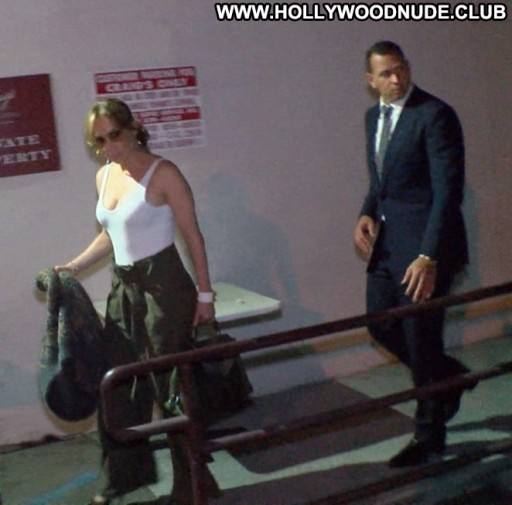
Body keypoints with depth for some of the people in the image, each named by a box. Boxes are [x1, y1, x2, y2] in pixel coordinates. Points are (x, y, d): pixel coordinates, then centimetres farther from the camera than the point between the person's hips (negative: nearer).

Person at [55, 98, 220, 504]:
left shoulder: (162, 173, -12)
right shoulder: (104, 177, 9)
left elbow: (193, 236, -10)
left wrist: (204, 294, -12)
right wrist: (74, 267, 13)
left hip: (164, 286, -8)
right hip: (123, 287, 8)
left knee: (172, 384, -1)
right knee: (120, 382, 15)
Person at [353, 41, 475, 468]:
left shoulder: (435, 115, -15)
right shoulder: (374, 116, 10)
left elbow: (448, 191, -21)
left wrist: (428, 258, -27)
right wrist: (367, 215, -1)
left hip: (424, 244, -8)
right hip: (386, 241, 8)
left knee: (420, 338, 2)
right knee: (382, 327, 14)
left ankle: (429, 439, 21)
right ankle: (451, 376, 39)